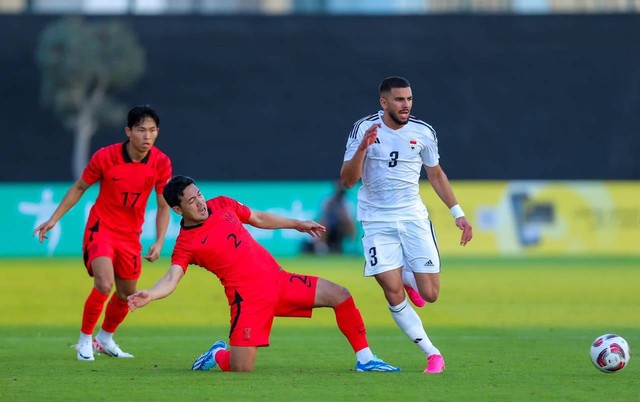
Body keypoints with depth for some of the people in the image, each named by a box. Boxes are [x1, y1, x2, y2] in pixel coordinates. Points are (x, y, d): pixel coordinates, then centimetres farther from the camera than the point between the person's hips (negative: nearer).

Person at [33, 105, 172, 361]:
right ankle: (84, 340, -6)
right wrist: (54, 219, -2)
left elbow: (163, 206, 0)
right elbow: (79, 188, 0)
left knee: (126, 295, 13)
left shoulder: (161, 163, -10)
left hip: (130, 236, 4)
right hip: (101, 229, -4)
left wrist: (159, 242, -11)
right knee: (104, 284, -24)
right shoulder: (105, 157, -16)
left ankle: (105, 339, 39)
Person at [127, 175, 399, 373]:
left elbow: (259, 218, 22)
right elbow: (171, 280, -23)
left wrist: (298, 224, 29)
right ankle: (218, 355, 21)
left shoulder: (222, 205, 7)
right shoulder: (185, 244, -11)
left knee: (340, 296, -1)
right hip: (247, 296, -6)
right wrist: (149, 295, -44)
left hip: (276, 278, 6)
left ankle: (365, 359, 11)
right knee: (241, 369, -16)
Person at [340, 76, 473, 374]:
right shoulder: (364, 129, -7)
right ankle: (432, 354, 2)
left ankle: (406, 275, 28)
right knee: (394, 296, -11)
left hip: (413, 218, 2)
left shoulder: (423, 132, -1)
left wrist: (458, 213, 11)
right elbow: (348, 180, -10)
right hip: (377, 222, -2)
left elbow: (436, 175, 15)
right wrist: (363, 147, -25)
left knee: (430, 295, -7)